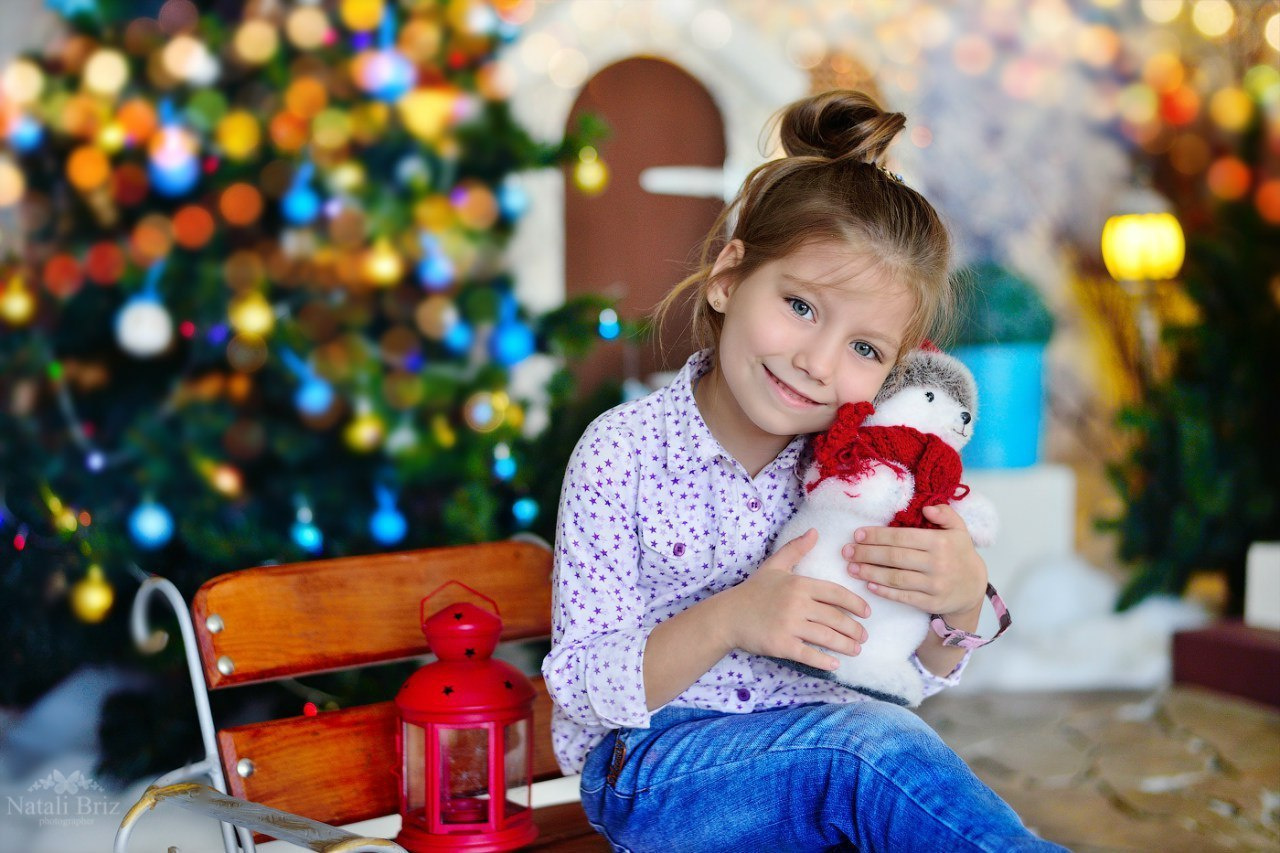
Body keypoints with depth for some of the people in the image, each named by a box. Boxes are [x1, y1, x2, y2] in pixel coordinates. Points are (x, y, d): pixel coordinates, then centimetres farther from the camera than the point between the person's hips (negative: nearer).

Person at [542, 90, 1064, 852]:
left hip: (819, 746, 4)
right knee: (874, 744, -30)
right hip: (651, 763, -3)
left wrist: (963, 603, -18)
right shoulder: (625, 451, -11)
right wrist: (727, 622, -29)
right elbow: (583, 688, -13)